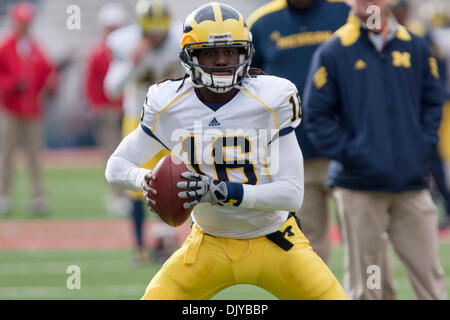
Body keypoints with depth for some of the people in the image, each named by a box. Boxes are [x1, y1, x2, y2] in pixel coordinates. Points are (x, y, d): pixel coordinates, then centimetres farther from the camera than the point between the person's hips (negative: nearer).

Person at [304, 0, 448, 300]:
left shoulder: (416, 47, 9)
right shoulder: (333, 52, -1)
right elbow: (318, 115, -1)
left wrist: (424, 145, 1)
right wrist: (347, 153, -10)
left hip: (412, 184, 3)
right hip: (358, 186, -3)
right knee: (364, 284, 1)